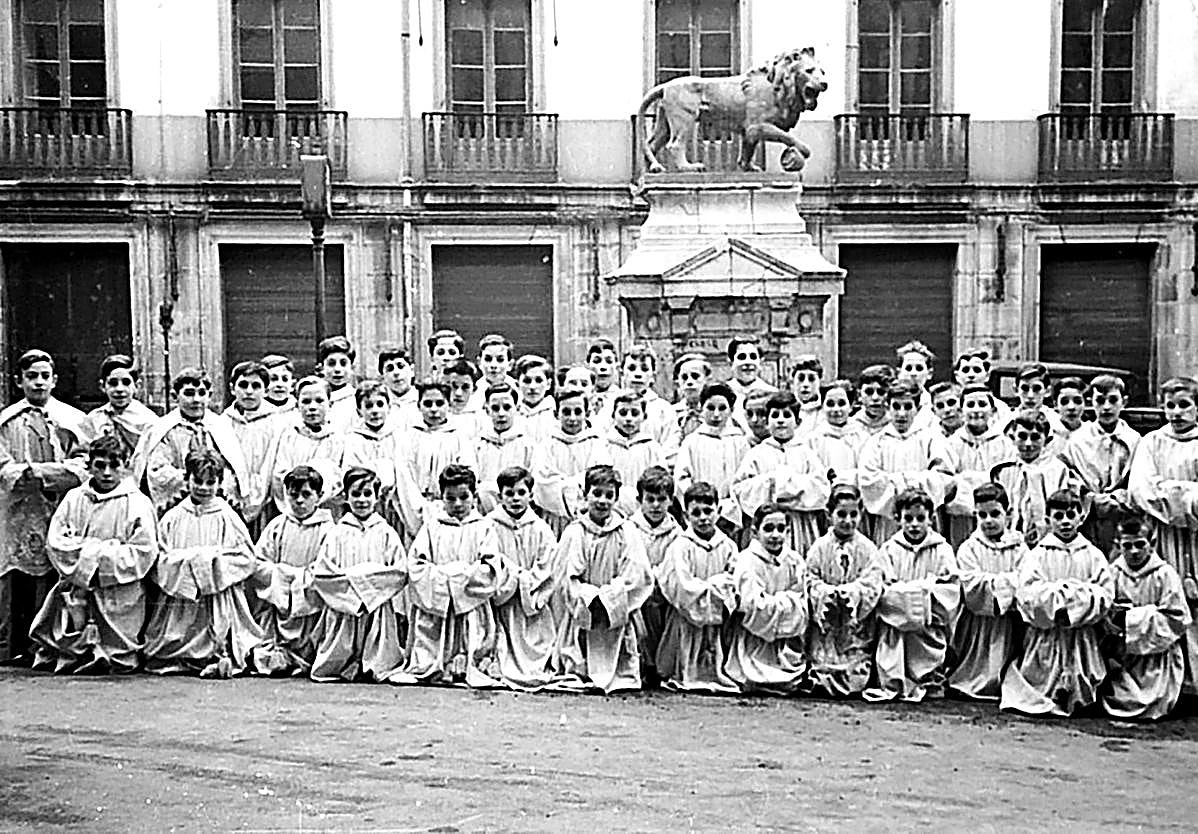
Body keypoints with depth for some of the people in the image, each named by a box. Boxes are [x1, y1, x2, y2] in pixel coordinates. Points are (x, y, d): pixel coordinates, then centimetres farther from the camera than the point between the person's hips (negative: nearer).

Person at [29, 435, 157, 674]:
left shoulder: (138, 504, -7)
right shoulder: (74, 498, 7)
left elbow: (142, 555, -12)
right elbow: (54, 543, 0)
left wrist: (94, 553, -12)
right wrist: (100, 547, -12)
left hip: (119, 596, -3)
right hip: (74, 591, 4)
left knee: (119, 664, 0)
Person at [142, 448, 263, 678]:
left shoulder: (227, 517, 1)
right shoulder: (173, 517, 8)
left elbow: (245, 557, -3)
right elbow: (160, 559, 5)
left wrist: (215, 561, -13)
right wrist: (186, 560, -11)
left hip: (219, 596, -2)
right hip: (181, 596, 2)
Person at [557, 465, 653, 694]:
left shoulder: (628, 533, -1)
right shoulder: (574, 532, 1)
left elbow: (632, 576, -7)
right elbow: (569, 577, -3)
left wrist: (606, 598, -15)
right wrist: (590, 598, -17)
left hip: (616, 613, 0)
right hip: (582, 612, 0)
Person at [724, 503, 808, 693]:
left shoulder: (795, 561, 2)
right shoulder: (746, 561, -15)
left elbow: (801, 610, 3)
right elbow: (754, 609, -20)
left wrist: (774, 601, -11)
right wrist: (786, 601, -9)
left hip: (786, 642, 5)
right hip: (753, 640, -5)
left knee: (790, 683, -7)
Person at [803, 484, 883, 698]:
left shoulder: (867, 548, -1)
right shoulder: (820, 547, 1)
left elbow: (872, 584, -8)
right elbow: (811, 581, -1)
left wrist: (850, 593, -23)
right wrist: (827, 592, -20)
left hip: (856, 619, 0)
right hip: (826, 618, 0)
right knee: (822, 656, 1)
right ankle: (819, 680, 16)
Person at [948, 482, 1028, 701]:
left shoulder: (1019, 547, 3)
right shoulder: (968, 548, 0)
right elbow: (973, 586, -11)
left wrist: (990, 581, -17)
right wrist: (1005, 580, -11)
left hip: (1008, 623, 1)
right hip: (978, 622, -1)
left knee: (1005, 670, 3)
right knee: (975, 669, 3)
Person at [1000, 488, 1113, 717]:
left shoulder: (1093, 555, 5)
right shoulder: (1038, 554, 0)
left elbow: (1106, 594, -2)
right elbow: (1026, 594, -8)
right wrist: (1055, 596, -18)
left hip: (1081, 636, 2)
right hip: (1046, 636, -1)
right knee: (1043, 679, 1)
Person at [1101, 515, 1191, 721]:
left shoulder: (1165, 575, -12)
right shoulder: (1112, 572, -1)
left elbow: (1177, 620, -15)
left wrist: (1131, 619, -18)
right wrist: (1111, 617, -22)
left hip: (1156, 656, -3)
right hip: (1120, 656, 3)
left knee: (1150, 710, -1)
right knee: (1115, 705, 5)